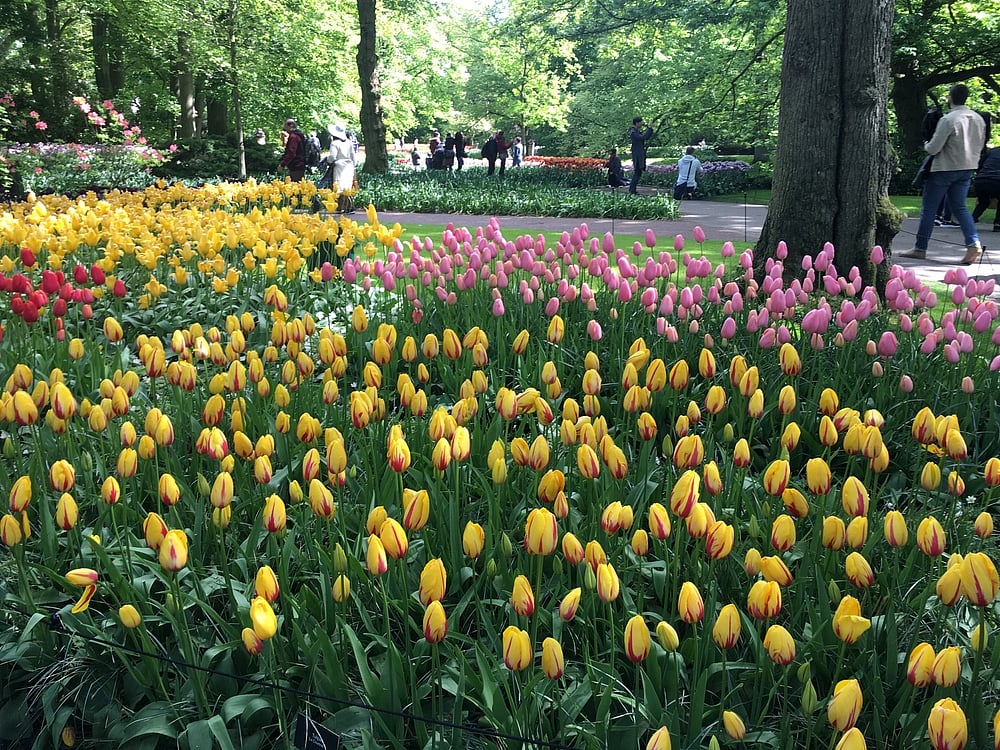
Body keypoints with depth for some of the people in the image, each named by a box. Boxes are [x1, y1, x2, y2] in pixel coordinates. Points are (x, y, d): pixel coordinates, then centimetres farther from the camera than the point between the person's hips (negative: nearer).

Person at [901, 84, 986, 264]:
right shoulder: (979, 119, 5)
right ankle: (974, 243, -6)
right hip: (967, 169, 7)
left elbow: (933, 149, -17)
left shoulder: (948, 120, -18)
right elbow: (980, 146, 13)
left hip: (944, 169, -7)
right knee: (959, 207, 12)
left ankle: (920, 248, 9)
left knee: (928, 209, 4)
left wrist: (926, 145, 4)